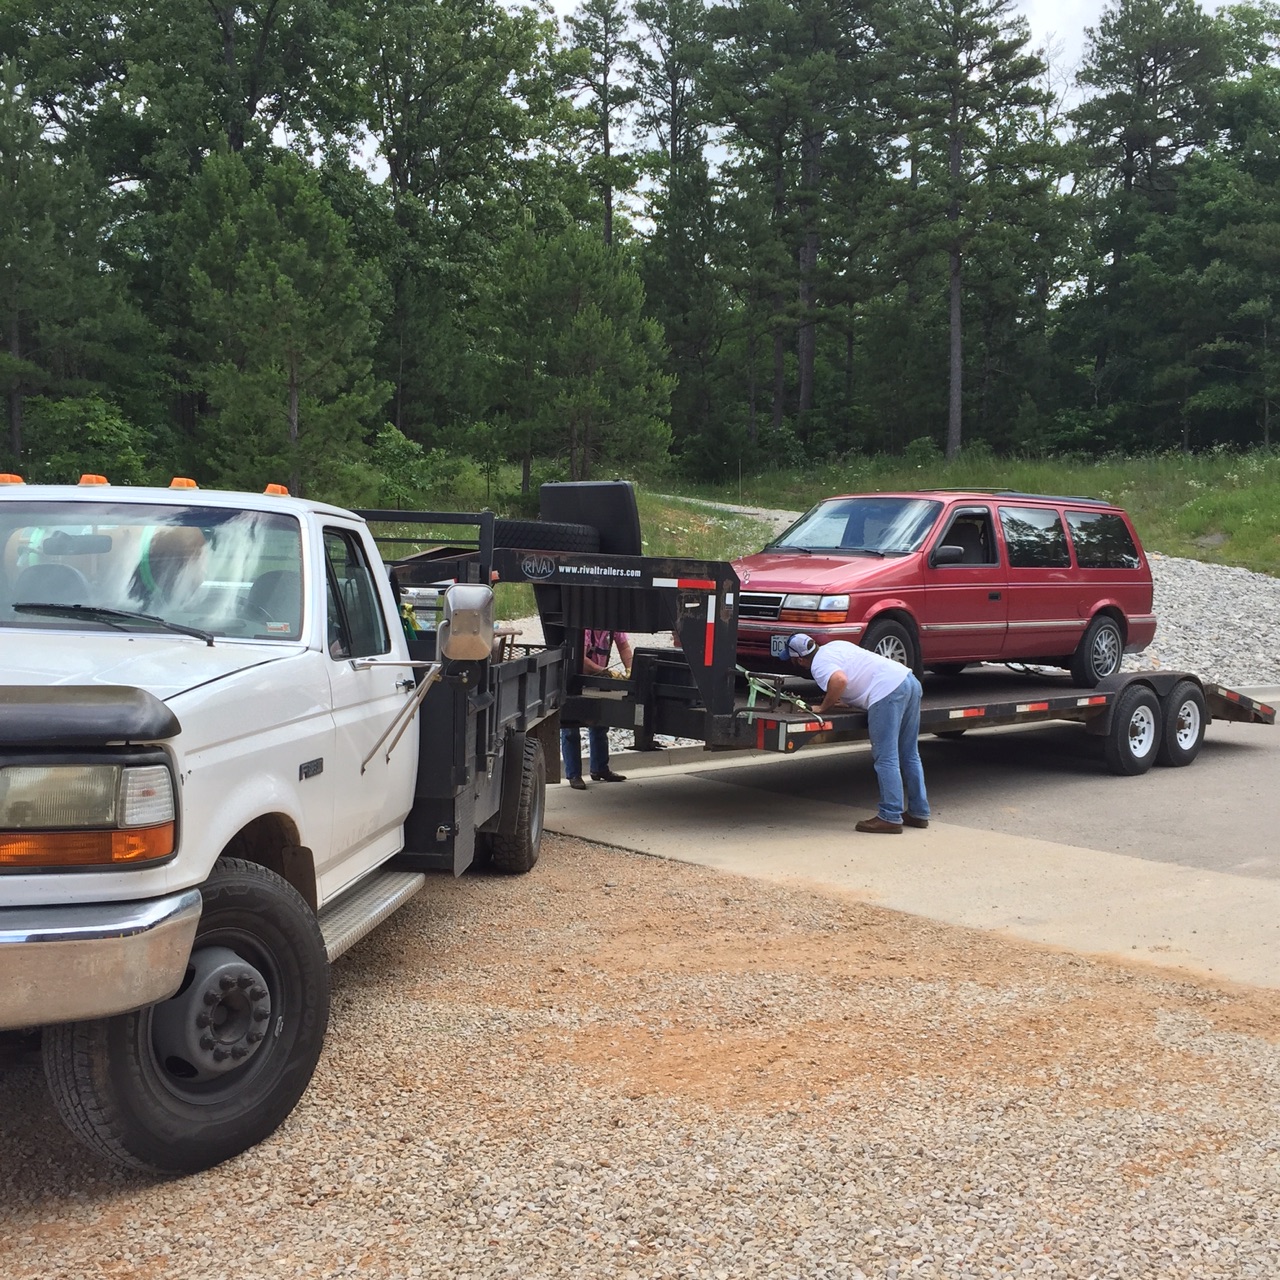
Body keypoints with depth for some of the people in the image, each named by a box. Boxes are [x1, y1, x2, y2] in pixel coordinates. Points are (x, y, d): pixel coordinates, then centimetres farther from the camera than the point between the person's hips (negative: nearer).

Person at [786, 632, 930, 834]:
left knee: (886, 758, -5)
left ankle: (890, 817, -6)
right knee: (909, 755, 15)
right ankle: (918, 813, 21)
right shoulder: (835, 645, 24)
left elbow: (840, 680, -24)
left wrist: (823, 708, -10)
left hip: (888, 691, -9)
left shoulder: (819, 665, -3)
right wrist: (839, 700, 30)